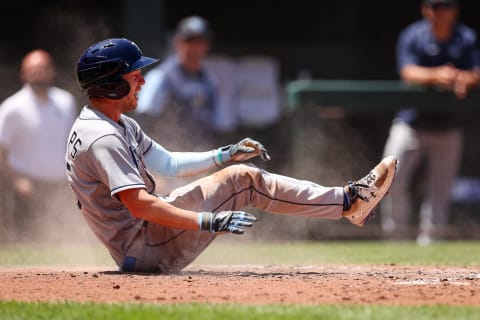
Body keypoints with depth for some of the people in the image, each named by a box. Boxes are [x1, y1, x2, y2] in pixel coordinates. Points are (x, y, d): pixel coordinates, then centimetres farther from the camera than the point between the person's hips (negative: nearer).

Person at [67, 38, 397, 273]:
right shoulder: (102, 138, -23)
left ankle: (347, 200, 11)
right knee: (242, 180, -9)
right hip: (145, 252, -10)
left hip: (147, 231, 10)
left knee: (242, 175, 7)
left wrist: (225, 155, 12)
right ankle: (350, 201, -1)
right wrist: (209, 222, -34)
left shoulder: (119, 124, 11)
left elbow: (167, 163, 21)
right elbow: (139, 205, -31)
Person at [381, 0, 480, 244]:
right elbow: (408, 72, -18)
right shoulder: (412, 36, -5)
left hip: (448, 126, 2)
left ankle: (429, 240, 10)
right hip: (411, 121, -1)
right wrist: (436, 75, -38)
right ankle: (397, 236, -1)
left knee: (440, 187, 1)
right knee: (393, 178, -12)